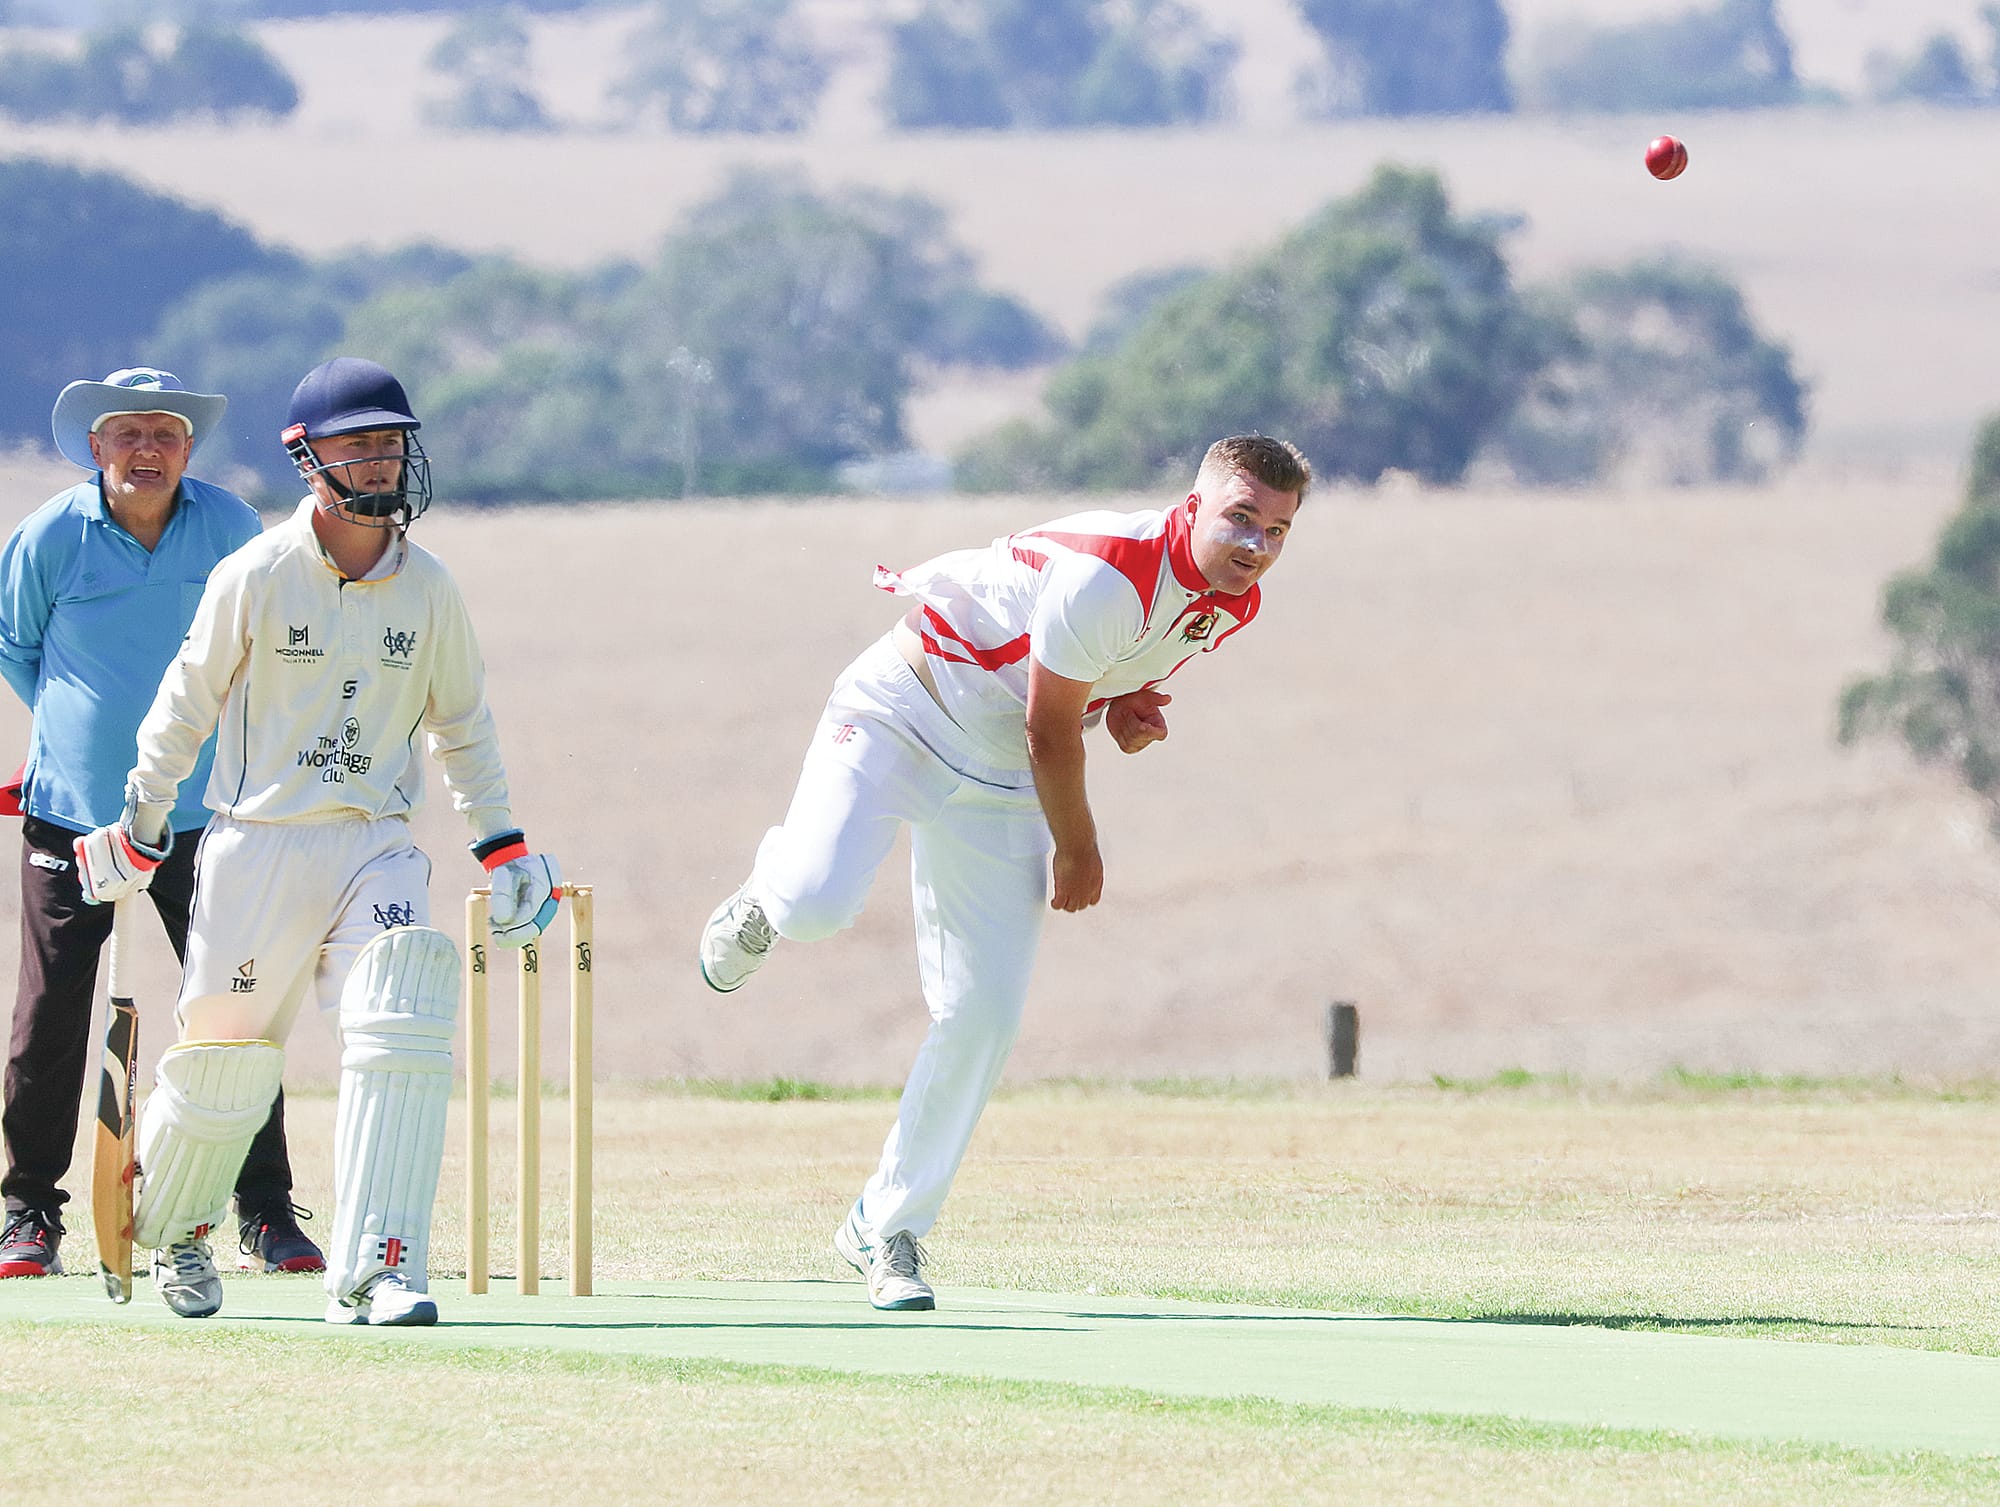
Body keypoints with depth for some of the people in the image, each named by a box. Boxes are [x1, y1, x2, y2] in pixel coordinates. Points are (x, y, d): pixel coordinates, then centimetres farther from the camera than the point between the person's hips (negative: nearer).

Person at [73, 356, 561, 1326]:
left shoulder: (428, 589, 3)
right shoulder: (254, 577, -6)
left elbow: (460, 724, 16)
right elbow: (187, 703, 4)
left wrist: (502, 845, 13)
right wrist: (138, 829, 8)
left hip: (375, 846, 2)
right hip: (256, 846, -2)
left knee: (403, 1036, -20)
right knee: (224, 1059, 5)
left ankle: (372, 1272, -20)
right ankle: (172, 1227, 36)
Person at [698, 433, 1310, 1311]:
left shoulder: (1231, 606, -3)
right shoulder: (1109, 573, -29)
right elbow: (1048, 731, -18)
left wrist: (1127, 705, -4)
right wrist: (1078, 852, -5)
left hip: (998, 782, 7)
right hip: (900, 714, -7)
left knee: (983, 1017, -5)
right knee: (818, 905, -29)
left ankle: (886, 1229, 9)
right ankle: (769, 900, 11)